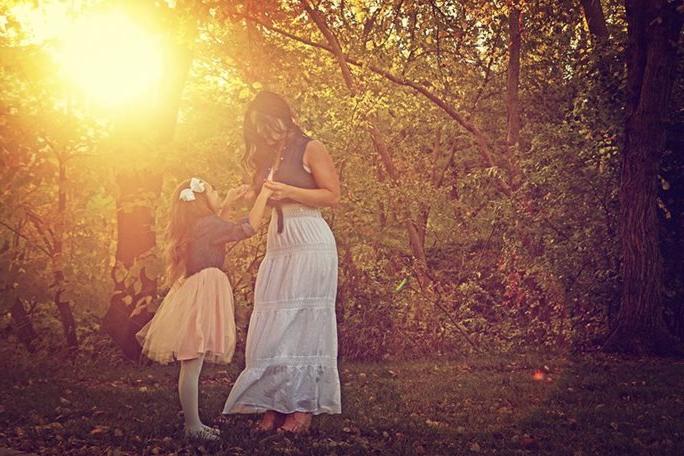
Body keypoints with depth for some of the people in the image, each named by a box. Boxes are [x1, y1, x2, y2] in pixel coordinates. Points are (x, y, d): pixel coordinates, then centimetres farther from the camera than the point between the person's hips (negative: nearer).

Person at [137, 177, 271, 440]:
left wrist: (226, 205, 32)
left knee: (191, 365, 14)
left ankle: (191, 416, 21)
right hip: (200, 298, -10)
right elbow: (247, 228, -12)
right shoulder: (206, 225, -13)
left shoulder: (193, 227, 14)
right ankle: (192, 426, -3)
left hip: (194, 296, 10)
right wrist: (264, 194, -4)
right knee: (192, 366, -7)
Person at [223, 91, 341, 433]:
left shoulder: (310, 149, -1)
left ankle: (302, 408, -4)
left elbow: (333, 195, -7)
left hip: (310, 241, -7)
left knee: (303, 323, -7)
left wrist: (288, 192, -14)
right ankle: (274, 406, 1)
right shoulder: (266, 158, 18)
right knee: (271, 325, -1)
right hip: (277, 244, 7)